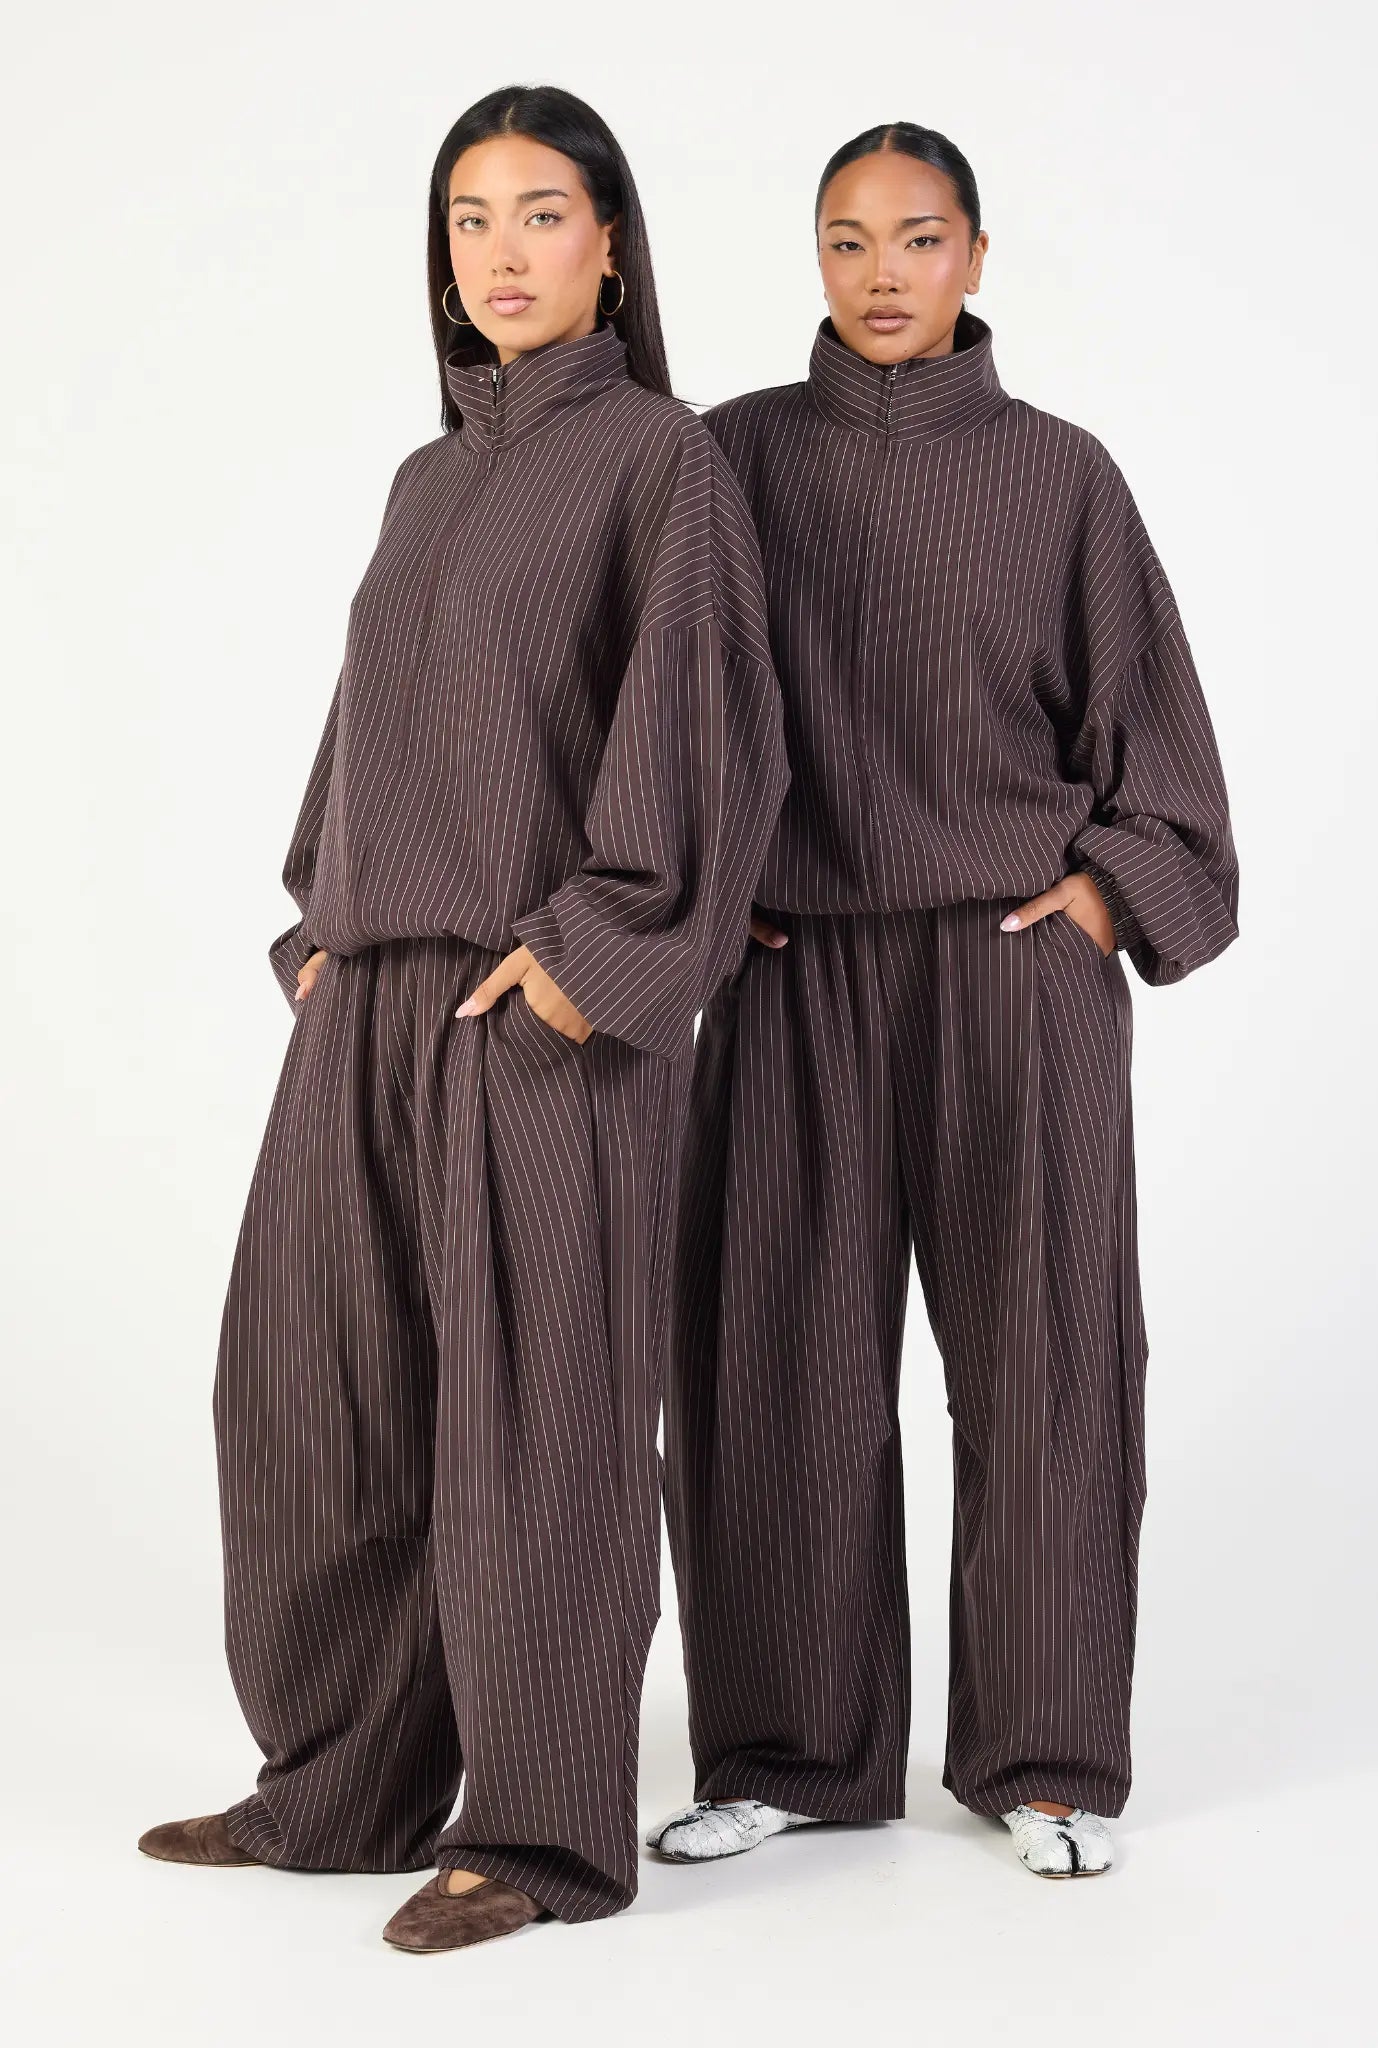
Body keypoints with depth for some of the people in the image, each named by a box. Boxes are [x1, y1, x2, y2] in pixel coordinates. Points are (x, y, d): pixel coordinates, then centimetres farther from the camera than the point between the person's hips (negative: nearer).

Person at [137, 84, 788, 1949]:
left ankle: (551, 1826, 8)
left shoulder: (661, 452, -3)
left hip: (550, 1000, -8)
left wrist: (592, 952, -21)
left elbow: (702, 713, -13)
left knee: (533, 1401, -4)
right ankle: (351, 1784, 21)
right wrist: (325, 938, 10)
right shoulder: (433, 483, 19)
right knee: (322, 1379, 8)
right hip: (384, 996, 8)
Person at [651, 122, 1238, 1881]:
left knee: (1036, 1342, -1)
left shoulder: (1058, 473, 5)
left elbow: (1144, 703, 7)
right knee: (776, 1345, -1)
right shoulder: (736, 456, 7)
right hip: (794, 967, 1)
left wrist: (1118, 886, -6)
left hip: (1016, 959, -1)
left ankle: (1042, 1752, 12)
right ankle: (797, 1747, 11)